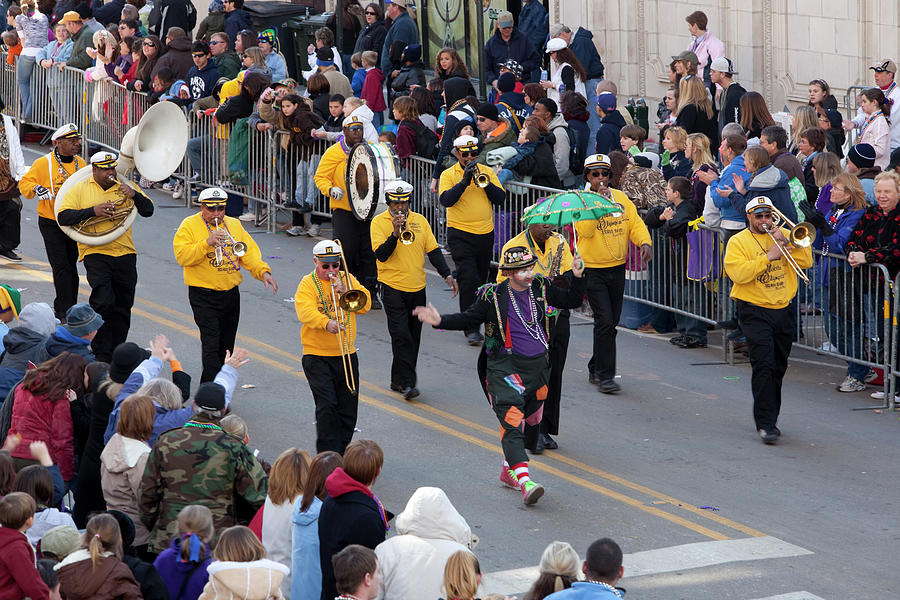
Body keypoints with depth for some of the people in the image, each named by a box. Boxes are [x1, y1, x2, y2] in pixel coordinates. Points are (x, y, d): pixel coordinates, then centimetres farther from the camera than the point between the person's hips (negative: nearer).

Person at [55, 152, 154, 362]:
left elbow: (148, 211, 7)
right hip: (95, 253, -4)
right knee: (104, 302, -19)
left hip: (125, 254, 4)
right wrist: (93, 211, -17)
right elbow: (63, 217, -6)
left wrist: (134, 195, -12)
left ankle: (116, 352, 19)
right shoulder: (80, 189, 4)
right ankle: (100, 354, -12)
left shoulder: (123, 188, 12)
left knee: (122, 307, 7)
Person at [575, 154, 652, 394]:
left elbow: (635, 224, 2)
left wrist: (644, 242, -17)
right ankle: (605, 375, -9)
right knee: (605, 321, -13)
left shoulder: (621, 198, 6)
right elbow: (585, 230, -21)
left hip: (617, 268, 5)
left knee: (611, 321, 12)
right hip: (593, 269, -5)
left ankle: (596, 368, 28)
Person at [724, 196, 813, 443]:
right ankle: (765, 423, -16)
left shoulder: (784, 235, 12)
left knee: (778, 367, 11)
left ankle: (770, 418, 25)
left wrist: (786, 243, -10)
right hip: (755, 312, -5)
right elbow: (737, 273, -16)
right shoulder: (738, 242, -1)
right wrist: (768, 257, -20)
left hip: (782, 310, 5)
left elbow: (806, 261, 2)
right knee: (763, 365, -15)